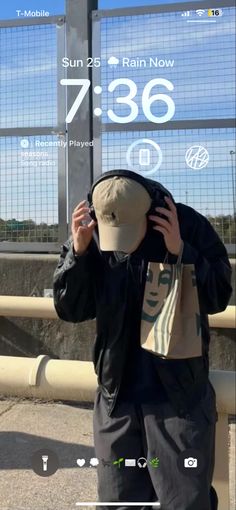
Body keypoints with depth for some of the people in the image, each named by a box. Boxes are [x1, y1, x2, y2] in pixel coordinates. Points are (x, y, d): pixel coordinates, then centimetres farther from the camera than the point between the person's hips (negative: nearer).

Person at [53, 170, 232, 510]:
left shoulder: (189, 225, -12)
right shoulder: (91, 234, -5)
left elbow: (219, 297, -9)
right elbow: (69, 310, -4)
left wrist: (181, 251, -23)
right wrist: (78, 251, -18)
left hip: (179, 396, -2)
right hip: (115, 397, 3)